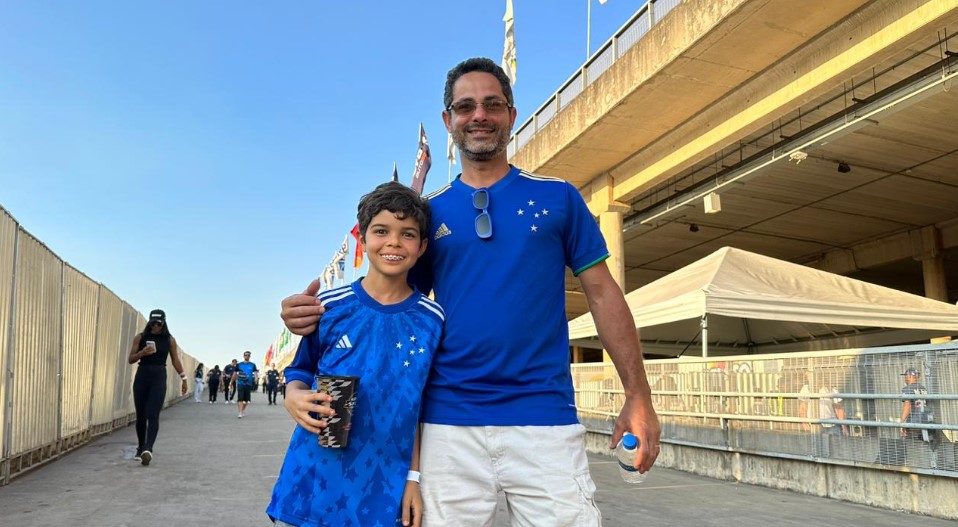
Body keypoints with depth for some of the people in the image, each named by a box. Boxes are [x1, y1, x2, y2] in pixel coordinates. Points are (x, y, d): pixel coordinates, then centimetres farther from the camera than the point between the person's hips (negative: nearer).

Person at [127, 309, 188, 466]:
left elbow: (175, 360, 11)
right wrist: (142, 353, -16)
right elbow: (130, 359, 5)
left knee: (153, 415, -14)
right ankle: (141, 448, 22)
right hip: (142, 376, 2)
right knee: (141, 415, 7)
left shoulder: (169, 340, 3)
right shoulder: (140, 337, 3)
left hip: (159, 378, -2)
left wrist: (183, 378, 10)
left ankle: (148, 449, -25)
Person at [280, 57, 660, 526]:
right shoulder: (430, 212, 9)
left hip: (545, 418, -1)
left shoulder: (558, 197, 6)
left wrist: (638, 397, -2)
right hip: (448, 422, 2)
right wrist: (321, 315, -7)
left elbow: (602, 293, 5)